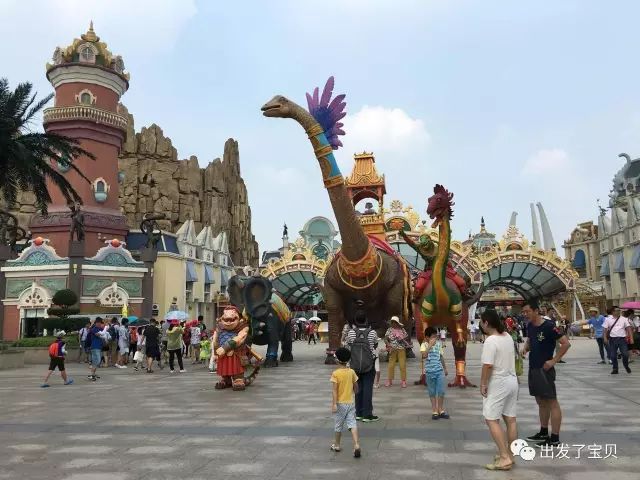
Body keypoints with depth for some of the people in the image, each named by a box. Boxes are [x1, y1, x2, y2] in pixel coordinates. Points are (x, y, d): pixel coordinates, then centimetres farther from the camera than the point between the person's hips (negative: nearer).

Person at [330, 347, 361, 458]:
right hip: (350, 402, 3)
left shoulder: (335, 373, -14)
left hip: (340, 403, -3)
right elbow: (356, 387, 7)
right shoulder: (351, 372, -1)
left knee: (339, 425, 13)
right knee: (352, 424, 2)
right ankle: (356, 445, -15)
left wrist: (334, 404, -19)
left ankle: (337, 445, 29)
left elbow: (334, 390, -19)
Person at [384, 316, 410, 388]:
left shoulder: (402, 329, 5)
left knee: (403, 365, -2)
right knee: (391, 365, 2)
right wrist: (389, 345, -17)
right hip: (393, 350, 0)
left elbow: (407, 338, 13)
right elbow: (385, 339, -2)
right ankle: (389, 380, 14)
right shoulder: (389, 330, 3)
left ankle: (403, 381, 8)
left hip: (401, 350, 0)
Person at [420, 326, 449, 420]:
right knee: (432, 392, 7)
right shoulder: (424, 345, -7)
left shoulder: (438, 344, 5)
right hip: (429, 372, -3)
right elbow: (424, 355, -26)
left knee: (441, 391, 3)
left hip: (440, 371, 3)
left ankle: (441, 410, 17)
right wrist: (430, 345, -27)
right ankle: (434, 411, 16)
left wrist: (445, 368, 22)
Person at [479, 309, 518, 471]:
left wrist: (483, 384, -14)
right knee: (510, 419, 13)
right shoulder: (508, 337, 7)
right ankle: (509, 455, 22)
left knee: (491, 420, -4)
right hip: (512, 381, 9)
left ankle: (504, 458, -6)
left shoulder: (490, 341, -21)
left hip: (497, 384, -9)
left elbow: (488, 365, -24)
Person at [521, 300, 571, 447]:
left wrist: (554, 360, -18)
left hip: (544, 369, -9)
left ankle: (555, 438, 3)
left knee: (551, 402, -2)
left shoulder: (549, 326, -17)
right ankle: (543, 432, 29)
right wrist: (525, 348, 1)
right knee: (541, 401, 17)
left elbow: (566, 343, -18)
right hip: (533, 368, 9)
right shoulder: (530, 326, 7)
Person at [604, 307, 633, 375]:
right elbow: (605, 329, 5)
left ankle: (626, 366, 25)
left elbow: (628, 328, 1)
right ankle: (615, 369, 17)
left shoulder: (624, 319, 5)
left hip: (622, 339, 0)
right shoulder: (608, 319, 5)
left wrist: (631, 338, -8)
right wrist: (605, 338, -4)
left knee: (625, 354, -3)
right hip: (612, 339, 0)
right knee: (613, 355, 3)